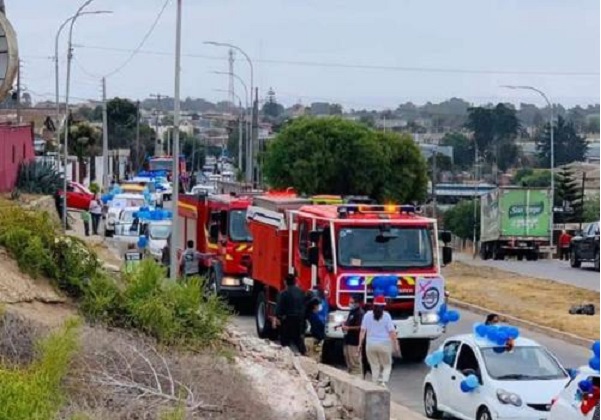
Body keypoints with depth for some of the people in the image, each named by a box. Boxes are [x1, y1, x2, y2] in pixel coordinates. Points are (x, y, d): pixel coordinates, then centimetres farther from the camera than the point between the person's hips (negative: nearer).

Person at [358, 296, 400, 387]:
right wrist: (396, 345, -4)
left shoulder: (367, 315, 2)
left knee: (374, 367, 10)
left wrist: (360, 345, 4)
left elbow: (363, 331, 0)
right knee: (387, 365, 10)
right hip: (384, 344, -2)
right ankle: (384, 381, -13)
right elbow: (392, 332, -7)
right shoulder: (386, 316, -4)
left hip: (371, 344, 2)